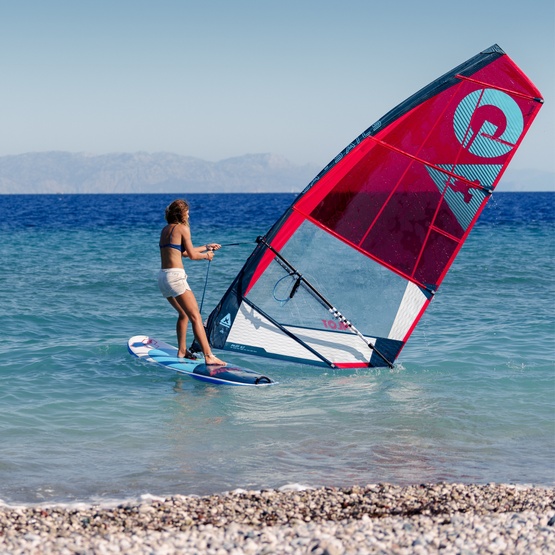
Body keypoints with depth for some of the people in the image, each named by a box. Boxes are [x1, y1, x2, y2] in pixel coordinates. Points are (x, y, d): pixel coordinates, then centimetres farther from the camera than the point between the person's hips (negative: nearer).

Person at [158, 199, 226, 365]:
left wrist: (206, 247, 35)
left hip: (162, 277, 8)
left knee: (183, 314, 24)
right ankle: (209, 356, -17)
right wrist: (206, 255, 17)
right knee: (195, 316, -10)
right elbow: (192, 255, -4)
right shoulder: (182, 228, -5)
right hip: (175, 276, -8)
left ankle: (182, 351, 26)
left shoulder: (165, 230, 18)